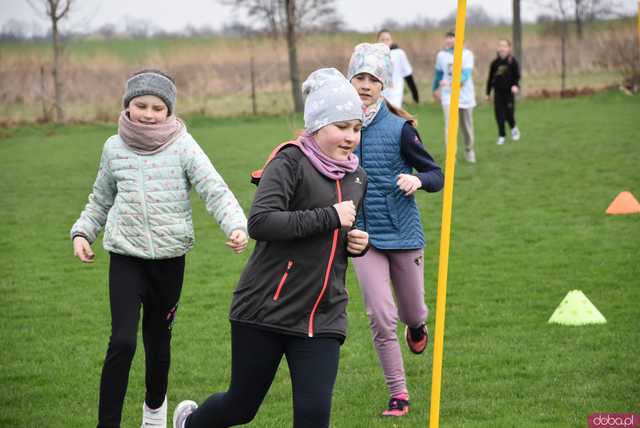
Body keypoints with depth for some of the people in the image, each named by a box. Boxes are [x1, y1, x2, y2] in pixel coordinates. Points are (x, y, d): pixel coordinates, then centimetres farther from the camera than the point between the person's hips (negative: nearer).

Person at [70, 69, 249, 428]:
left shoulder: (183, 147, -5)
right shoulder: (115, 148, 3)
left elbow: (215, 191, -14)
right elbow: (101, 200, 18)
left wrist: (236, 226, -30)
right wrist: (82, 232, 5)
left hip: (170, 259, 0)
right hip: (126, 258, 0)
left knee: (159, 340, 13)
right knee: (123, 341, -14)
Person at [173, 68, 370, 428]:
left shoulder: (357, 178, 11)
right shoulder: (292, 162, -11)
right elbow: (260, 222, -25)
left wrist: (358, 243, 5)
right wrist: (329, 217, -23)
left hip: (323, 317, 5)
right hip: (266, 309, -5)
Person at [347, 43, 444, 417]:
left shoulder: (399, 128, -10)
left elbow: (436, 175, -6)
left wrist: (418, 180, -28)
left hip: (403, 232, -1)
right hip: (364, 235, 1)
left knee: (411, 313, 14)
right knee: (381, 319, -8)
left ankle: (417, 324, 53)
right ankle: (399, 395, 5)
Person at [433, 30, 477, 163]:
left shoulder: (467, 54, -8)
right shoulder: (441, 55, 2)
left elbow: (466, 74, -20)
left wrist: (451, 83, -36)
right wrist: (435, 88, 33)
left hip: (465, 95, 0)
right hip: (448, 96, 0)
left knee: (467, 127, 12)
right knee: (449, 125, -17)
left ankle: (469, 151, 36)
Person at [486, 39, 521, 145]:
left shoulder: (512, 61, -4)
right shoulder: (495, 63, 4)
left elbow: (517, 75, -3)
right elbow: (490, 78, 11)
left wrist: (515, 85, -22)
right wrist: (488, 93, 12)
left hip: (509, 91, -3)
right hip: (498, 92, 3)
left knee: (509, 113, -2)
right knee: (499, 115, -1)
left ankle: (513, 128, 30)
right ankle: (501, 136, 10)